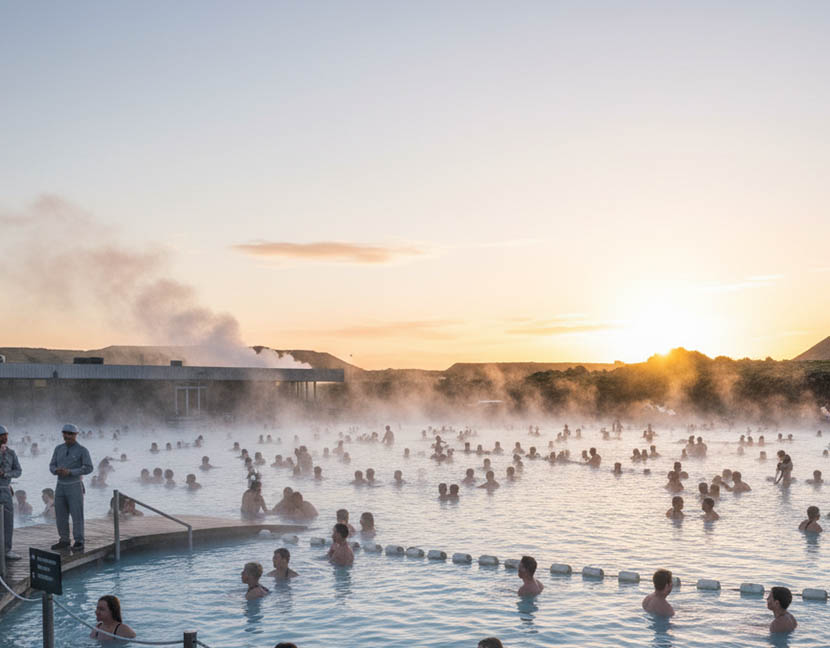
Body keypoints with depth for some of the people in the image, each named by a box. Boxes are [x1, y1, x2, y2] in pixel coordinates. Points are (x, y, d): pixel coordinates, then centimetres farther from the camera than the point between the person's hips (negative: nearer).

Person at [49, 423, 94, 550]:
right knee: (60, 515, 8)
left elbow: (88, 468, -17)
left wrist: (69, 472, -27)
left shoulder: (83, 450, -10)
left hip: (75, 487, -5)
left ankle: (79, 543, -1)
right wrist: (57, 471, -19)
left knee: (77, 515, -7)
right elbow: (52, 466, 7)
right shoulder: (59, 449, 7)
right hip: (61, 487, 5)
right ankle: (64, 541, 20)